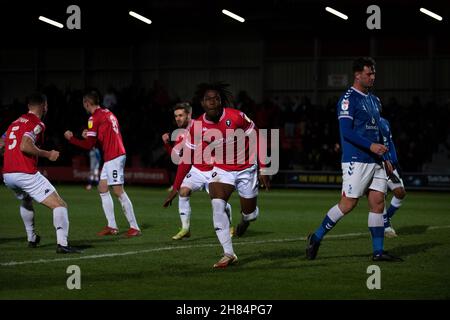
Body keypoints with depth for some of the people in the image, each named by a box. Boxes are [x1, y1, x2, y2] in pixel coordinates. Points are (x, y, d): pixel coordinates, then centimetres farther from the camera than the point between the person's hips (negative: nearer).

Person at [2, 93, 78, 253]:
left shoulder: (15, 122, 19)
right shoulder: (36, 124, -4)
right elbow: (25, 146, -20)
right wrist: (48, 154, -9)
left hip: (7, 175, 8)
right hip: (26, 174, -8)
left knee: (26, 202, 38)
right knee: (60, 205, -7)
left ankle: (31, 238, 43)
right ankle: (62, 243, -25)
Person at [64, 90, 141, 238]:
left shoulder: (94, 118, -10)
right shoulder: (108, 113, 16)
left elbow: (89, 144, -10)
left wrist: (71, 138, 2)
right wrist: (90, 134, 20)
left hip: (113, 157, -9)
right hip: (116, 154, 9)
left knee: (118, 191, -10)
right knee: (102, 188, 12)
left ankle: (134, 227, -11)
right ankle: (112, 226, 11)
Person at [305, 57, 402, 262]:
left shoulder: (374, 101, 18)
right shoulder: (348, 99, -9)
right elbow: (346, 131, -17)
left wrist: (385, 158, 20)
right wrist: (370, 145, -24)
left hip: (375, 161, 8)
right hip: (356, 161, -8)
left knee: (378, 203, 2)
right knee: (348, 204, -7)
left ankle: (378, 251, 4)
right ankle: (316, 238, 7)